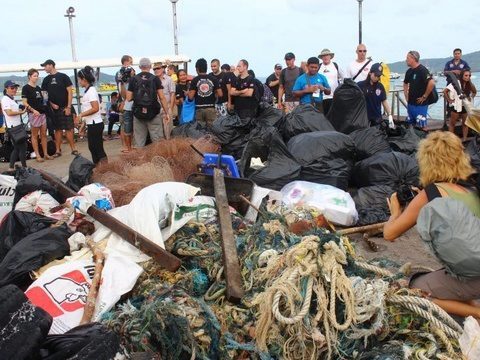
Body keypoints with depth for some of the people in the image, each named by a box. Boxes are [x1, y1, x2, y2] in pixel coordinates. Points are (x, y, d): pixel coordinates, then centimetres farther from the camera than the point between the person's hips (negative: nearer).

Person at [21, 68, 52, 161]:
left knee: (44, 134, 7)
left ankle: (45, 154, 12)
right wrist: (33, 110, -22)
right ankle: (37, 155, 4)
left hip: (42, 113, 7)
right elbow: (25, 103, -10)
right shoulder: (26, 88, -5)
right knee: (35, 135, 0)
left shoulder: (38, 88, 15)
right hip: (33, 114, -6)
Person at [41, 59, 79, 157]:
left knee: (69, 129, -5)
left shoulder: (63, 77, -1)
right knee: (58, 129, 7)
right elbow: (44, 94, 12)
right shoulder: (46, 80, 11)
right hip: (54, 108, 4)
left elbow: (70, 92, -4)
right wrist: (52, 104, -5)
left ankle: (73, 149, 1)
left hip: (65, 108, -4)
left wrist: (68, 107, -11)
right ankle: (58, 150, 11)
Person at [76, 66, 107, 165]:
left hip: (95, 124, -9)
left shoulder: (91, 90, -13)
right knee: (93, 148, 13)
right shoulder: (87, 90, 14)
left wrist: (81, 114, -14)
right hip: (91, 124, 9)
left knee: (98, 149, -6)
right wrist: (84, 123, 16)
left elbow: (95, 108, -21)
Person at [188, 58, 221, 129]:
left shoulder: (195, 80, -3)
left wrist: (188, 93, 14)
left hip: (199, 109, 0)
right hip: (211, 108, 0)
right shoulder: (213, 79, 1)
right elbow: (220, 94, -2)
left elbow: (191, 97, -8)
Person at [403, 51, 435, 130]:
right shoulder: (409, 71, 10)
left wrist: (424, 96, -19)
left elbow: (432, 83, -27)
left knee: (422, 126, -5)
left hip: (420, 104, -8)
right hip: (410, 103, 8)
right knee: (410, 125, 15)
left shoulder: (422, 70, -15)